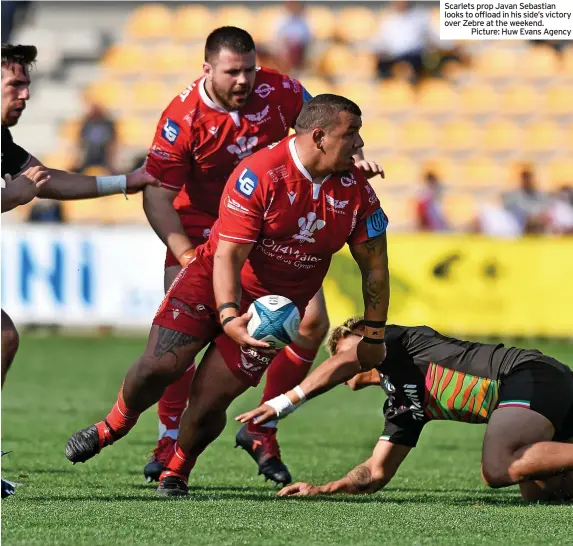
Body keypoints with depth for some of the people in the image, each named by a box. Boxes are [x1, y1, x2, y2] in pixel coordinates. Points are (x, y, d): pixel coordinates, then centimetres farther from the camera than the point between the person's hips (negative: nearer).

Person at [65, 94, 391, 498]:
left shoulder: (356, 190, -9)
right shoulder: (258, 176, -22)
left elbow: (375, 265, 3)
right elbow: (227, 256, -23)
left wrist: (374, 336, 3)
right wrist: (228, 317, -36)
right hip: (212, 283, -2)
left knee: (209, 402, -9)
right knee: (160, 366, -16)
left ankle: (177, 473, 19)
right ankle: (114, 426, 16)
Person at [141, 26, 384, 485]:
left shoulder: (278, 91, -14)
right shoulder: (183, 118, -22)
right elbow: (157, 195, -20)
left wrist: (352, 157, -15)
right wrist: (187, 256, -32)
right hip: (201, 229, -3)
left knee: (313, 324, -6)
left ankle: (262, 431, 8)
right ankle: (169, 440, -5)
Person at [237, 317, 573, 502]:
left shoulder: (395, 339, 7)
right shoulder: (402, 406, 28)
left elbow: (347, 361, -13)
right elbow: (378, 472, 29)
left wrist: (287, 401, -15)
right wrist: (321, 490, 19)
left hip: (531, 374, -9)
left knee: (498, 470, -29)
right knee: (537, 491, -7)